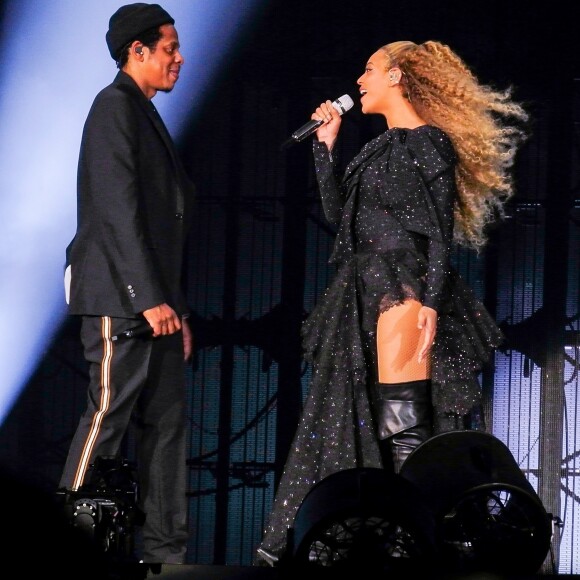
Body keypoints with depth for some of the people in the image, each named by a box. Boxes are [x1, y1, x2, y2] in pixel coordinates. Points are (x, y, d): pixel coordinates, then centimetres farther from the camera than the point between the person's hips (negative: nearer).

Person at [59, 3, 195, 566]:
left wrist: (177, 306, 18)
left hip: (154, 302, 10)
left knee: (165, 422, 7)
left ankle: (165, 551, 8)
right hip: (121, 298, -10)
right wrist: (151, 298, -21)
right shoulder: (116, 106, -8)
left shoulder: (145, 116, 22)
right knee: (107, 417, -11)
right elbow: (119, 209, -17)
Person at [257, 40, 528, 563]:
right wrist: (326, 145, 15)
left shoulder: (430, 142, -3)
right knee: (347, 422, 7)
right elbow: (337, 213, 18)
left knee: (402, 424, -14)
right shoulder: (381, 148, 21)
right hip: (364, 294, 9)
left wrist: (431, 303, -19)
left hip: (405, 289, -9)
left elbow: (442, 232, -9)